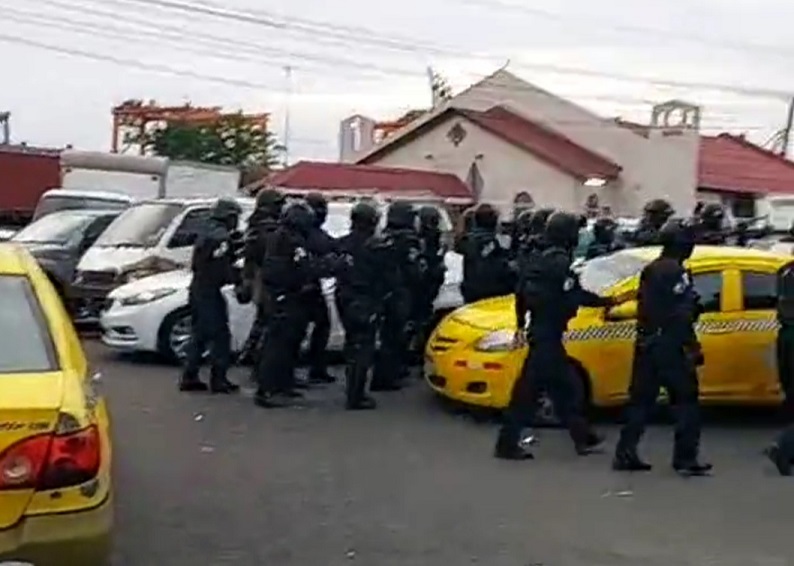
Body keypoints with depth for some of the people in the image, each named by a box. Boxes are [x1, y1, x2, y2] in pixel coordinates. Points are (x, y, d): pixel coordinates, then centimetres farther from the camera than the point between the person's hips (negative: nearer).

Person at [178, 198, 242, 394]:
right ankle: (218, 379, -4)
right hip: (209, 292, -10)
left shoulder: (206, 233, 17)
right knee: (220, 335, -5)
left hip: (197, 289, 10)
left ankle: (189, 378, 15)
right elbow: (224, 269, -20)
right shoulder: (221, 236, -14)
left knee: (199, 335, 14)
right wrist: (240, 279, -7)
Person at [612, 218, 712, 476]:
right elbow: (682, 317, -18)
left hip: (646, 345, 8)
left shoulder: (650, 270, 13)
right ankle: (685, 459, -1)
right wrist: (693, 348, -15)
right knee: (686, 400, 0)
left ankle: (625, 454, 11)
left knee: (641, 400, 11)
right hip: (669, 346, -8)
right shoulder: (677, 273, -14)